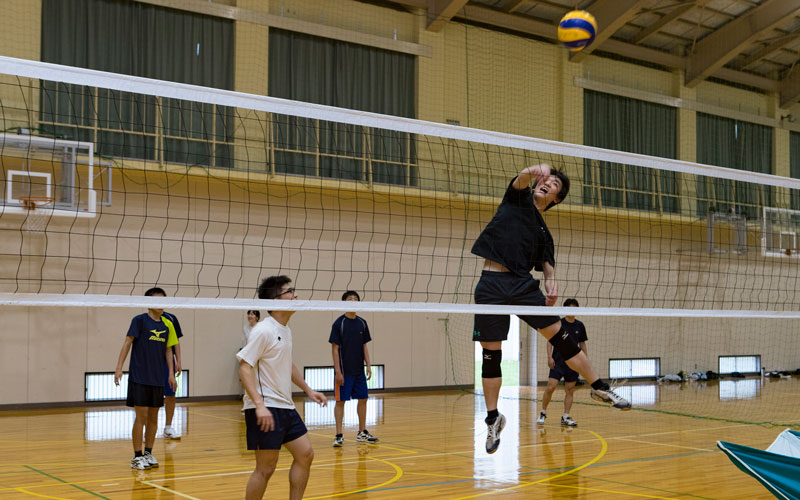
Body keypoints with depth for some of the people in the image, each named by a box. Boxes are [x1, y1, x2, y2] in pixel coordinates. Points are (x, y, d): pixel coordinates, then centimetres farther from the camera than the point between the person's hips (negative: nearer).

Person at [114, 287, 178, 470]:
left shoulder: (167, 324, 8)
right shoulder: (139, 320, -6)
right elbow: (127, 343, -8)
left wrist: (171, 373, 8)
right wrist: (119, 368, -15)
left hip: (157, 379, 5)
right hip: (139, 377, -5)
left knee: (153, 417, 9)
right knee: (141, 416, -5)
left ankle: (148, 453, 19)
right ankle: (137, 456, 4)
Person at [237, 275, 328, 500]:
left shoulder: (286, 330, 12)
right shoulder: (263, 330, -16)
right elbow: (244, 368, -21)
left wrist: (308, 390, 24)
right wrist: (259, 405, -29)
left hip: (285, 406, 9)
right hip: (265, 409, -9)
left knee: (305, 455, 9)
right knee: (266, 467, -4)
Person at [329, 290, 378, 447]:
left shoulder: (362, 323, 7)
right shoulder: (339, 323, -8)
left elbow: (364, 346, 13)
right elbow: (335, 348, -9)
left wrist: (368, 365, 4)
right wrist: (338, 371, -13)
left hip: (359, 371, 5)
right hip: (344, 371, -5)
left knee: (363, 399, 8)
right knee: (341, 401, -2)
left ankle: (362, 433, 19)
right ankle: (339, 435, 4)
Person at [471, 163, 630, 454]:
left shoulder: (544, 233, 18)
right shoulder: (517, 198, 11)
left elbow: (547, 264, 15)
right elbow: (522, 178, -10)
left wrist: (551, 281, -9)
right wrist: (535, 170, -33)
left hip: (523, 284, 3)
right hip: (491, 284, -3)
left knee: (560, 336, -2)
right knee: (491, 354, 0)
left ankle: (599, 388, 12)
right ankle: (493, 419, 14)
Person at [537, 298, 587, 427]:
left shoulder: (580, 326, 8)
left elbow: (582, 344, 15)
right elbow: (550, 341, -2)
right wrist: (549, 357, -12)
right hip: (558, 362, -4)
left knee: (570, 390, 3)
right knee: (551, 387, -12)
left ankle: (565, 417, 11)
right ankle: (543, 413, 4)